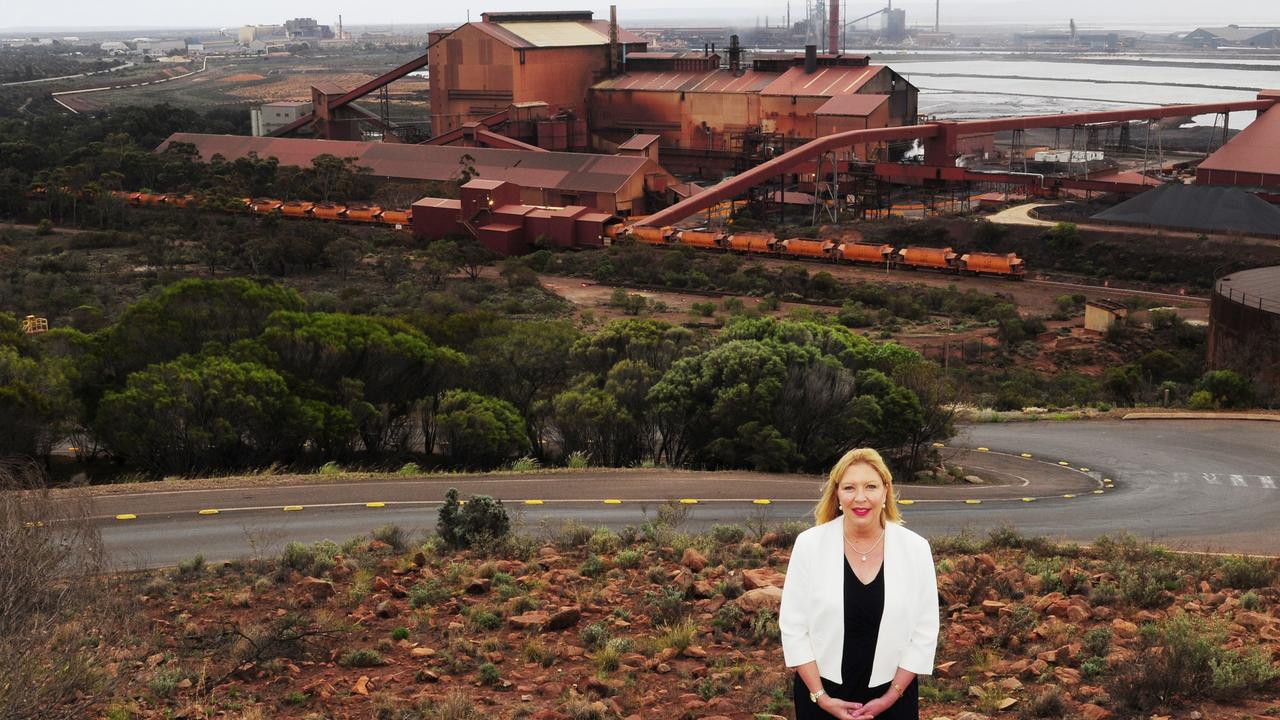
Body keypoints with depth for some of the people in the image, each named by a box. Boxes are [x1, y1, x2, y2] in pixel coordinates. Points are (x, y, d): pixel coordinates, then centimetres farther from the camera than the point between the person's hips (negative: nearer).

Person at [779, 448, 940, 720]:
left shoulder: (915, 549, -6)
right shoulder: (809, 545, -9)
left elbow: (924, 632, -2)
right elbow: (793, 627, -6)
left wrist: (891, 696, -6)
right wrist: (820, 696, -10)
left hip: (891, 695, 1)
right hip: (822, 693, 0)